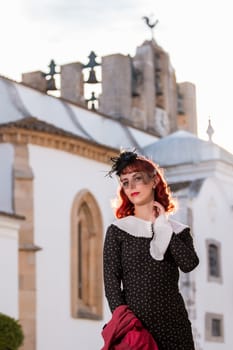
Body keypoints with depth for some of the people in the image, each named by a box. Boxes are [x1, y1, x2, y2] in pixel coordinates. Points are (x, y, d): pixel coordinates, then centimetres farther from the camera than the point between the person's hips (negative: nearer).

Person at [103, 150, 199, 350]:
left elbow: (189, 265, -7)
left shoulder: (178, 230, 12)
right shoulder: (118, 231, 6)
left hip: (173, 321, 2)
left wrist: (163, 228, -1)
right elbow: (111, 282, 0)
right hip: (134, 323, -2)